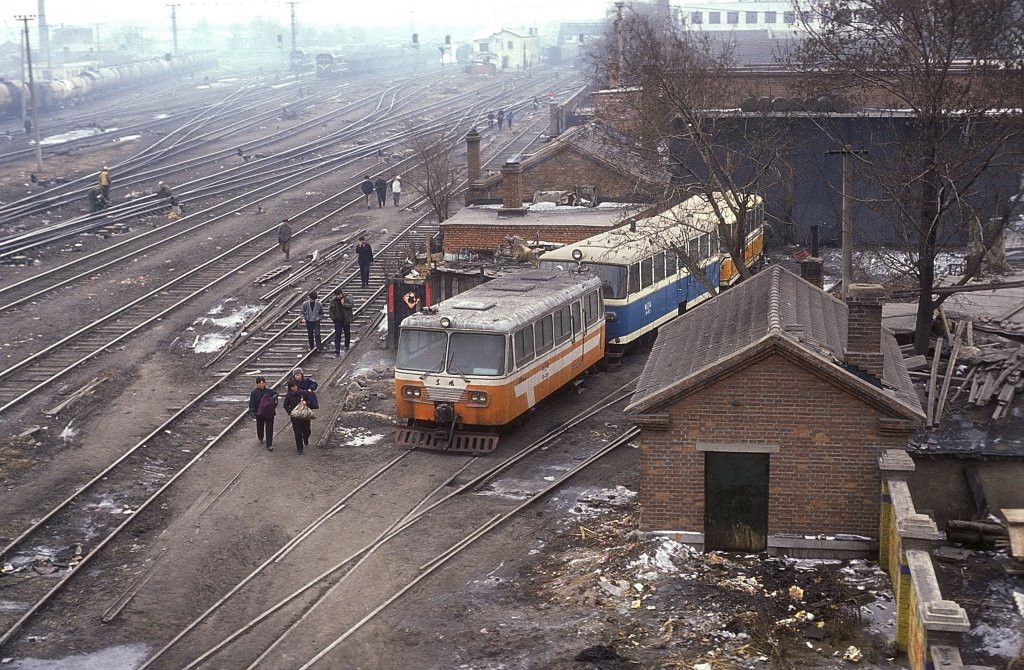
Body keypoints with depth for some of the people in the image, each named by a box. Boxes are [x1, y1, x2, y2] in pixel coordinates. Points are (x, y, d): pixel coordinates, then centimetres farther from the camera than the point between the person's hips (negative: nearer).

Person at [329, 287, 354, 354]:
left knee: (347, 333, 15)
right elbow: (331, 310, 9)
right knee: (337, 334, -6)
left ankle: (346, 346, 37)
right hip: (337, 320, 1)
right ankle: (337, 350, -10)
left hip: (346, 319, -1)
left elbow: (351, 305, -18)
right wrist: (332, 317, 0)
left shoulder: (347, 299, -7)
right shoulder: (333, 301, 1)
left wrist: (344, 304, -27)